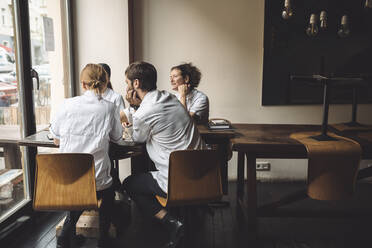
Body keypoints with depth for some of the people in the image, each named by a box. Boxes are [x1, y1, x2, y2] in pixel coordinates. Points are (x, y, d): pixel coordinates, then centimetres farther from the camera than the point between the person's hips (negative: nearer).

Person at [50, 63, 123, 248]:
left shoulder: (67, 105, -4)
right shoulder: (109, 108, -7)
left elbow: (56, 140, 8)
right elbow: (117, 138, 8)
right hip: (96, 181, -2)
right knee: (108, 190, 30)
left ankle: (66, 233, 23)